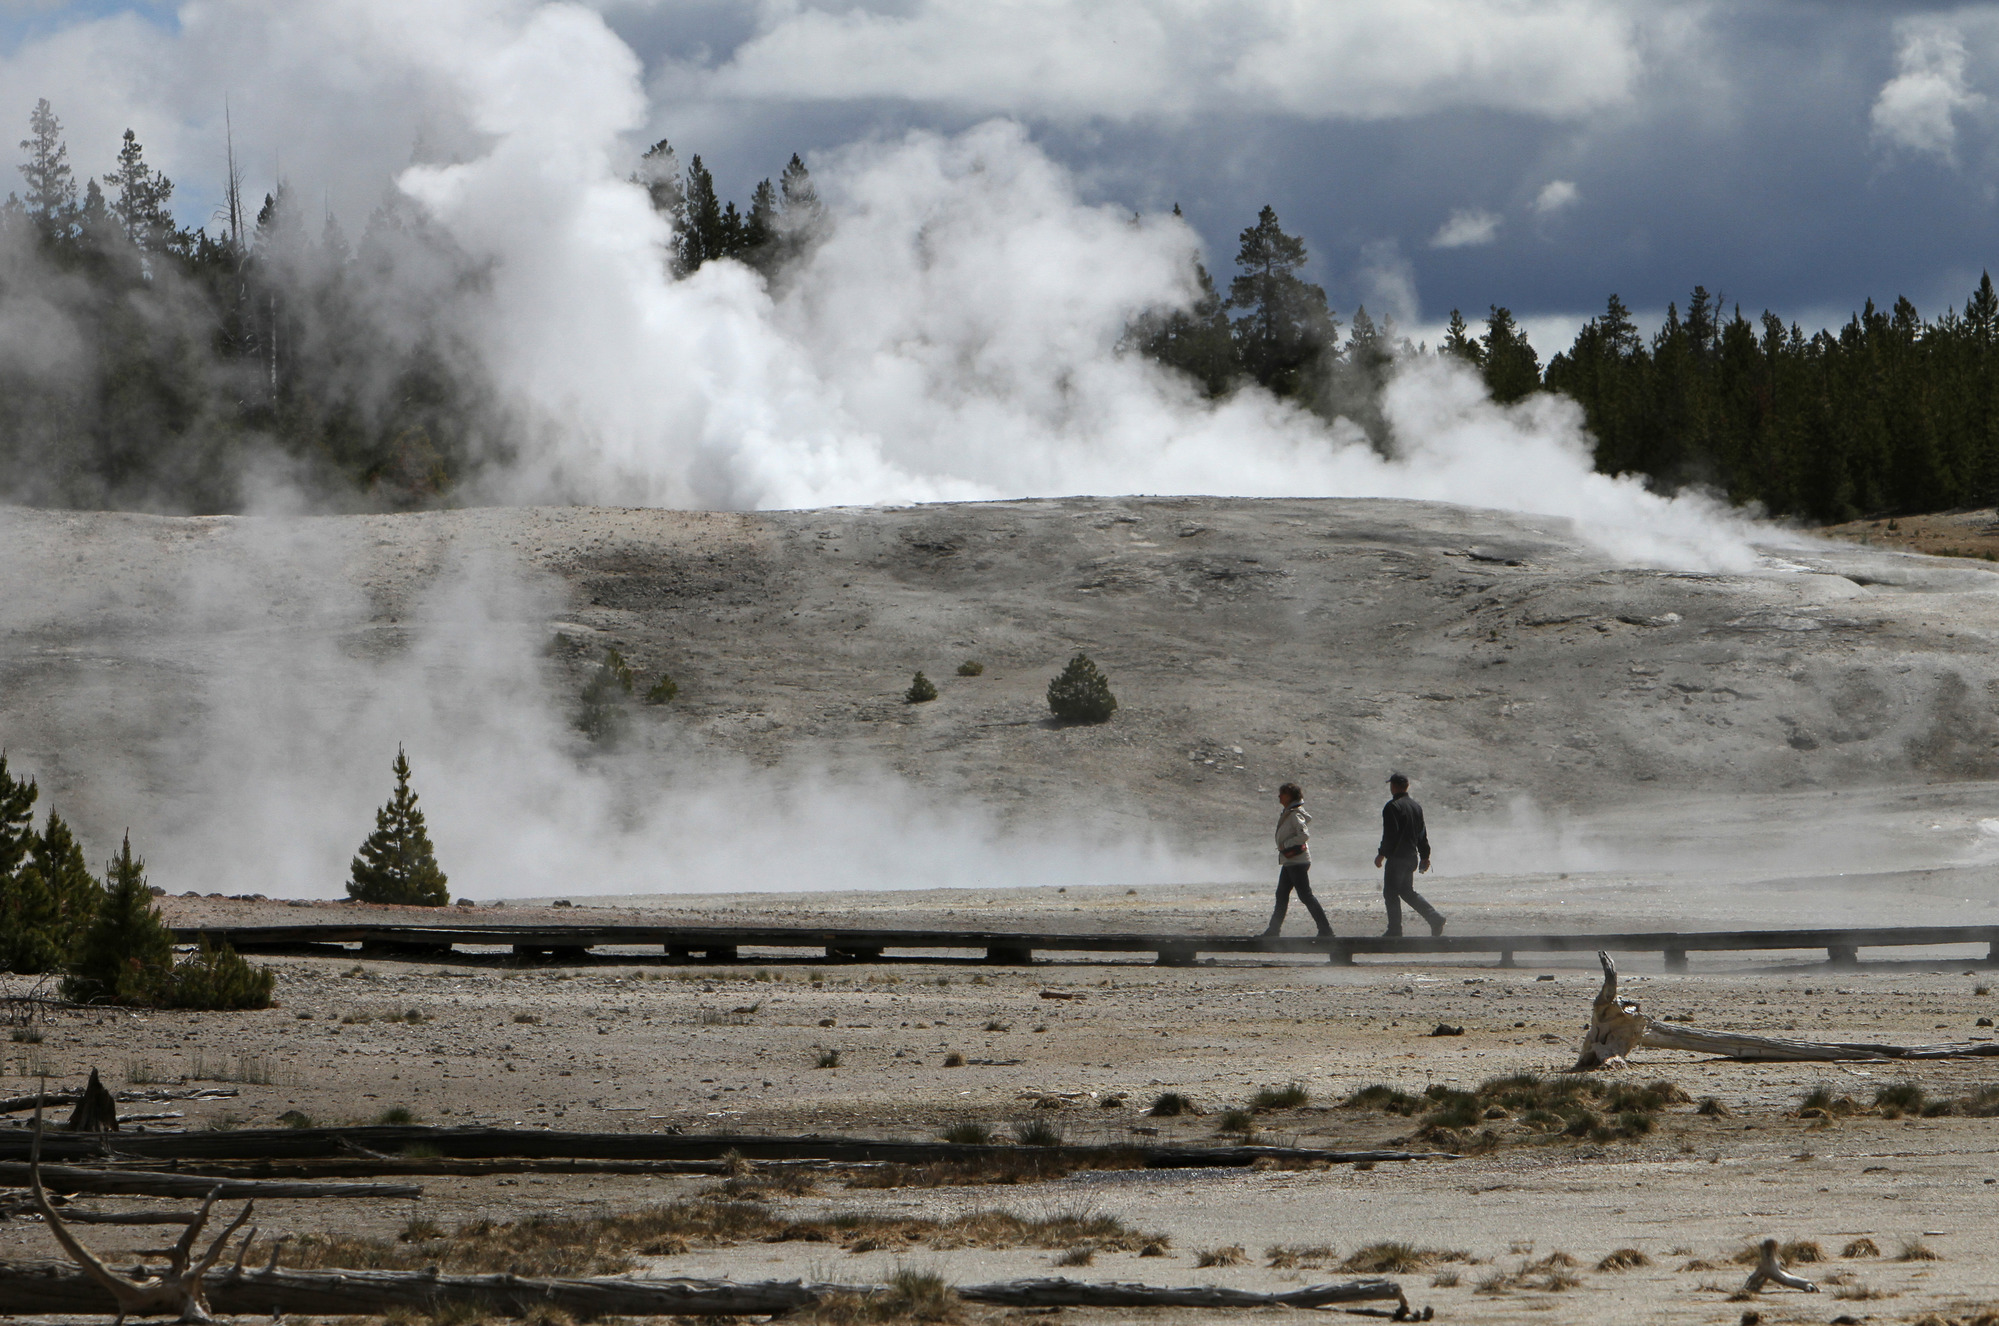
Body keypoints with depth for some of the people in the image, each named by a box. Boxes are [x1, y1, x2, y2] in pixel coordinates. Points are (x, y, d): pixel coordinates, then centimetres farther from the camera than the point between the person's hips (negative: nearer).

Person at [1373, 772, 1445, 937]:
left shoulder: (1392, 807, -14)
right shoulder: (1416, 806, 12)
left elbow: (1390, 834, -19)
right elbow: (1422, 834, 16)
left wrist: (1382, 854, -13)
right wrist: (1425, 856, 21)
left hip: (1397, 857, -8)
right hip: (1412, 856, 8)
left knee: (1391, 893, 0)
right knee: (1407, 891, 18)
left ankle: (1395, 930, -2)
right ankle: (1435, 917, 5)